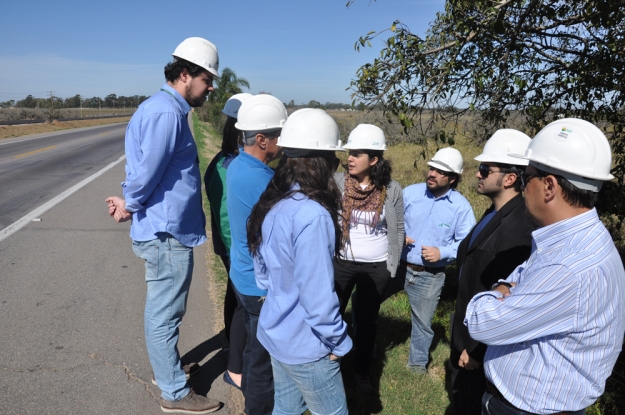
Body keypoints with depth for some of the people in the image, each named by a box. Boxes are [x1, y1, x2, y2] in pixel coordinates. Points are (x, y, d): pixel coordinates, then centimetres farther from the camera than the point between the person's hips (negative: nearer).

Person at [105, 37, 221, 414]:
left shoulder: (164, 108, 13)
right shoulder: (167, 113, -21)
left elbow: (144, 169, 15)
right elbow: (147, 171, -22)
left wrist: (130, 202, 6)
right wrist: (131, 206, -6)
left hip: (168, 230, 10)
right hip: (168, 233, -10)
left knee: (164, 311, 23)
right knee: (165, 315, 4)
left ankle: (167, 366, 42)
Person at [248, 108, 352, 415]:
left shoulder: (272, 202, -1)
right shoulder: (312, 215, -28)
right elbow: (316, 293, -25)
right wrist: (337, 341, -11)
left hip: (276, 332, 8)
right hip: (305, 344, -8)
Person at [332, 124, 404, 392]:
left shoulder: (392, 190, -8)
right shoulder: (337, 182, -10)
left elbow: (398, 230, 3)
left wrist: (392, 266, 3)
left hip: (376, 267, 0)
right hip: (341, 263, 0)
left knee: (366, 320, 16)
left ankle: (362, 371, 36)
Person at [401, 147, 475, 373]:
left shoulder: (461, 206, -8)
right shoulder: (410, 192, -4)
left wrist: (442, 252, -21)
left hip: (430, 276, -1)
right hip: (397, 266, 2)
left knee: (422, 323, 16)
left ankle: (417, 363, 41)